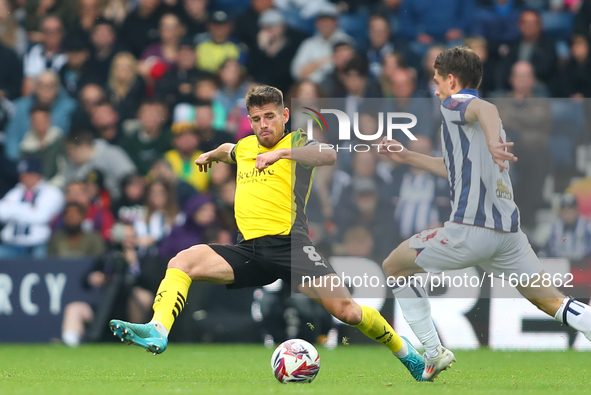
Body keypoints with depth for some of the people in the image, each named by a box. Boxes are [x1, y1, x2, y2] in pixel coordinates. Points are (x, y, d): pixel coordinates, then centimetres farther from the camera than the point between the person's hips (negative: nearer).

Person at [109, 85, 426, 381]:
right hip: (250, 250, 5)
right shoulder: (245, 148, 22)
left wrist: (281, 153, -27)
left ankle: (406, 354, 7)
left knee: (345, 310, -18)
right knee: (182, 262, -18)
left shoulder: (297, 143, 5)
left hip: (289, 243, -5)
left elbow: (329, 155, -19)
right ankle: (158, 332, -35)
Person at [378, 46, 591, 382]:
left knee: (394, 268, 11)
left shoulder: (455, 104, 0)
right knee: (551, 301, 8)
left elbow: (486, 109, -25)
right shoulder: (475, 111, 26)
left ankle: (434, 352, 6)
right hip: (509, 229, 8)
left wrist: (493, 141, -45)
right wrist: (407, 157, 41)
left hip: (470, 229, -8)